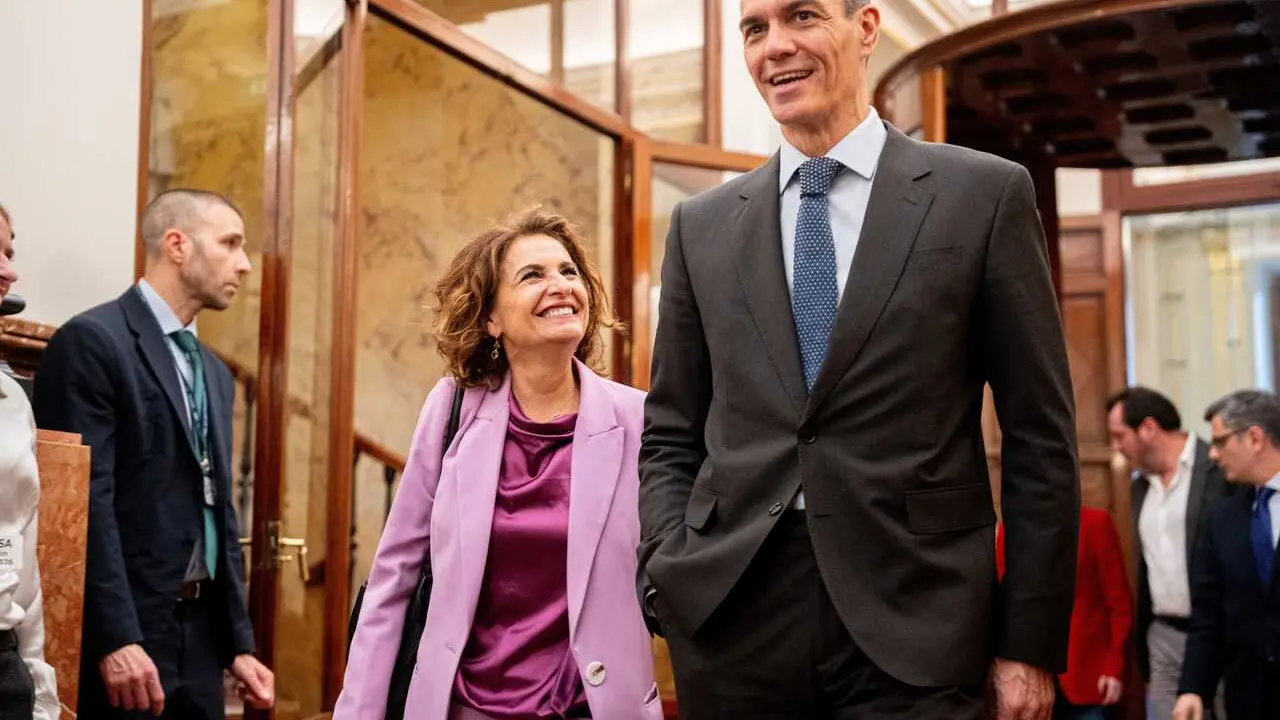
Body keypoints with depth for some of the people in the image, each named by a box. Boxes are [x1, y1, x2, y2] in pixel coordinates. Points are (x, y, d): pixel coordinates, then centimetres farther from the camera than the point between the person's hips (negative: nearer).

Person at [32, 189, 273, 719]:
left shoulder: (215, 373, 18)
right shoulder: (91, 341, -8)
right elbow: (86, 501, -16)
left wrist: (238, 643, 13)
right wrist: (116, 639, -21)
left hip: (201, 636, 8)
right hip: (121, 635, -8)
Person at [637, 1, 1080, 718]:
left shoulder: (985, 194, 1)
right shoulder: (701, 225, 10)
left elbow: (1040, 437, 0)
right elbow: (671, 436, 12)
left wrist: (1030, 642, -2)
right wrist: (672, 576, -3)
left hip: (914, 620, -2)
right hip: (731, 623, 3)